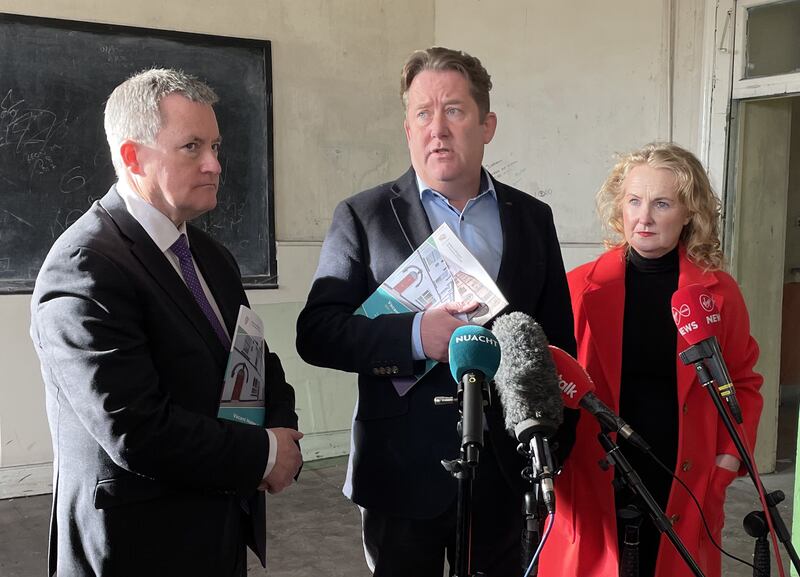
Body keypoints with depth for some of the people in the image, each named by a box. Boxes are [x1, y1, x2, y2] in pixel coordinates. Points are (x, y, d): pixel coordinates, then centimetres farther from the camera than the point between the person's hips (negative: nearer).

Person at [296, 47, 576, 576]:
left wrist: (556, 445, 7)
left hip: (504, 470, 3)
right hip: (403, 473, -2)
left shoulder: (533, 218, 6)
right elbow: (316, 333, -9)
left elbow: (559, 338, 10)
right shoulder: (363, 217, -3)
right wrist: (415, 335, -24)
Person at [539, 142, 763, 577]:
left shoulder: (719, 293, 0)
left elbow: (742, 383, 9)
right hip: (594, 488, -1)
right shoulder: (580, 288, -3)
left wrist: (726, 462, -1)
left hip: (682, 490, 1)